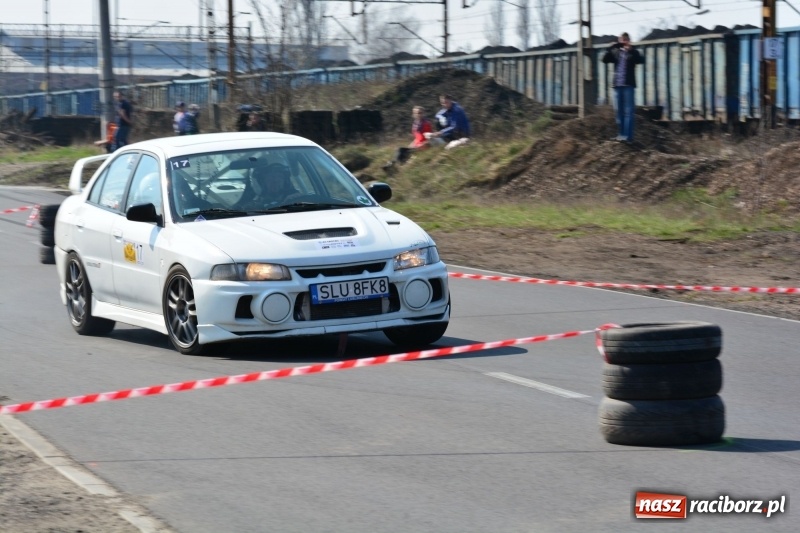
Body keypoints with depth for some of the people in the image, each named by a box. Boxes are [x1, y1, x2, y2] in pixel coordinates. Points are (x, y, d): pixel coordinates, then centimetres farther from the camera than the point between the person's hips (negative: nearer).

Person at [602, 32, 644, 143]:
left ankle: (627, 135, -11)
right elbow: (605, 60, 2)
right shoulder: (615, 52, 12)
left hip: (628, 85, -4)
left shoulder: (633, 52, 3)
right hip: (617, 85, 5)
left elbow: (641, 60, -14)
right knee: (619, 111, 9)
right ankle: (621, 134, 15)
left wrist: (631, 50, -23)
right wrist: (610, 48, -11)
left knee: (628, 111, -7)